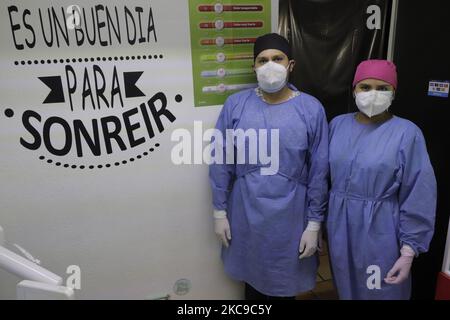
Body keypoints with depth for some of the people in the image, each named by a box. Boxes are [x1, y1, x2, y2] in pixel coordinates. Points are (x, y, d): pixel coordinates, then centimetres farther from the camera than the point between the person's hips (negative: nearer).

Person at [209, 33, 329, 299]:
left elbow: (319, 172, -5)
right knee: (252, 277, 23)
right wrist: (220, 211, -1)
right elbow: (221, 162, -2)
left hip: (291, 216, -1)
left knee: (285, 283, 20)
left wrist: (314, 223, -4)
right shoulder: (235, 105, -7)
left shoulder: (311, 109, -9)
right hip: (246, 213, 1)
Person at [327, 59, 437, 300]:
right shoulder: (337, 125, 0)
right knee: (345, 288, 22)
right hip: (339, 227, 4)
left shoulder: (407, 133, -12)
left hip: (380, 233, -3)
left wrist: (408, 252, -11)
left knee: (380, 292, 15)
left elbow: (418, 198, -11)